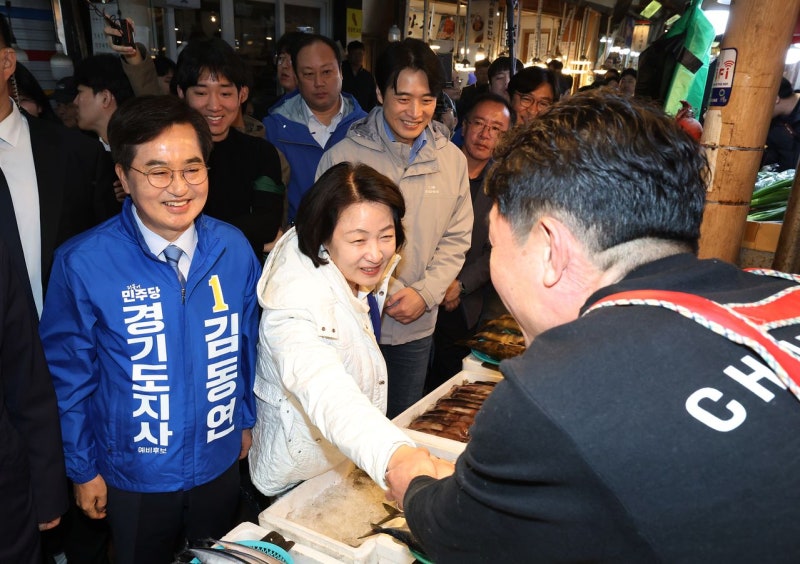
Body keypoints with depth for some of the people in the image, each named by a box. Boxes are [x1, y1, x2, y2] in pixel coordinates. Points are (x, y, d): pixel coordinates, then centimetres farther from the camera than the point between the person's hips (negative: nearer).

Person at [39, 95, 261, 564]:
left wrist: (247, 420, 9)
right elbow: (68, 374, -9)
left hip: (221, 463, 3)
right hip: (134, 475, -2)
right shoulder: (83, 263, -20)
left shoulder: (233, 248, -12)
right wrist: (82, 468, -2)